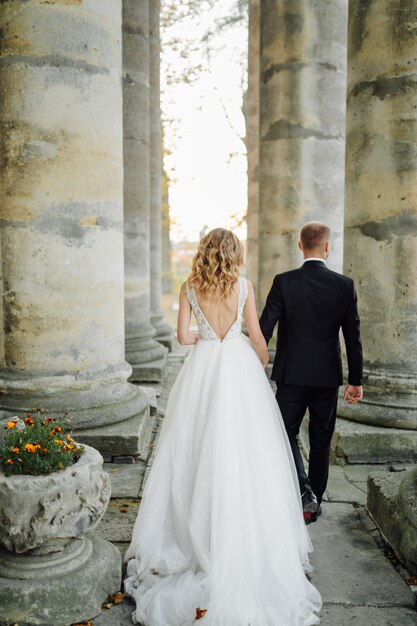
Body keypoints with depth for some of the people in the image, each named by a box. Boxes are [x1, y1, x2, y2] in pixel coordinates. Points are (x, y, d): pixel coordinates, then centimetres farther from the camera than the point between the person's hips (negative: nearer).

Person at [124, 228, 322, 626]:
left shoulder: (189, 288, -1)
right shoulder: (244, 286, -3)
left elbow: (183, 336, -2)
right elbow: (256, 336, 0)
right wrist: (263, 362, 18)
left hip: (202, 369, 1)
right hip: (239, 368, -1)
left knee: (199, 451, 10)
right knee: (242, 453, 7)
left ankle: (198, 531, 21)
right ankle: (248, 537, 17)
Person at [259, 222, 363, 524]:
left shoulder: (284, 282, -9)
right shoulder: (345, 285, -5)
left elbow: (264, 329, -11)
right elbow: (353, 337, -2)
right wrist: (356, 380, 7)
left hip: (291, 375, -2)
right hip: (328, 376, 2)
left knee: (287, 433, 12)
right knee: (321, 440, 14)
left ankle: (304, 492, -4)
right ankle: (315, 503, 25)